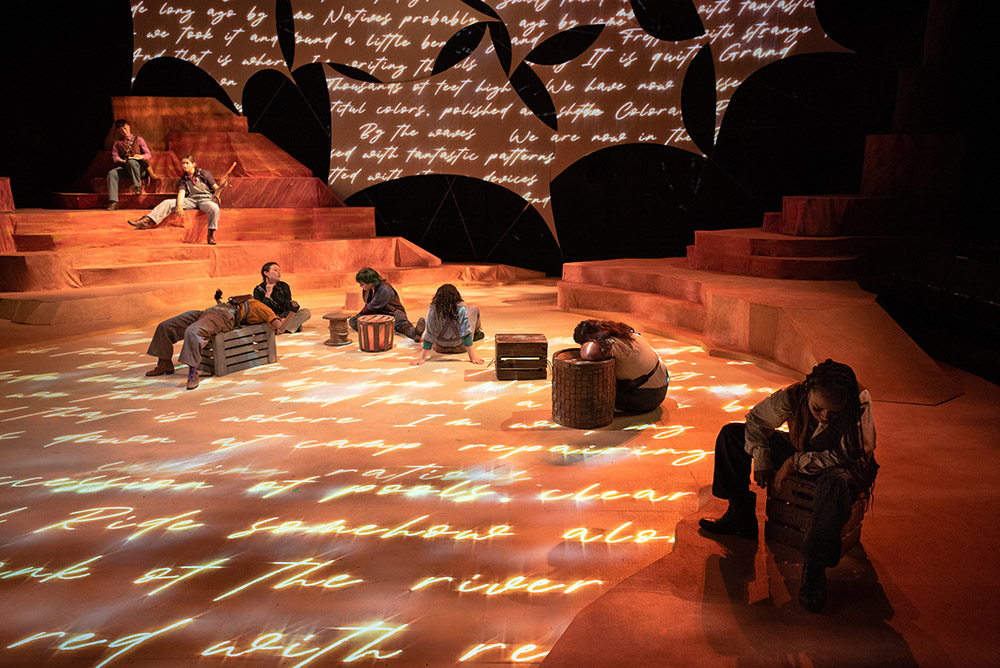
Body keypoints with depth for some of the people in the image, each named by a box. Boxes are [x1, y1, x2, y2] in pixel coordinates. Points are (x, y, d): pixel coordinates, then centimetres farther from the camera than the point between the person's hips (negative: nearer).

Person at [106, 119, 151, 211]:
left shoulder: (138, 139, 15)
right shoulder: (117, 143, 21)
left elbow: (148, 154, 8)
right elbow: (115, 156, 11)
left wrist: (141, 156, -14)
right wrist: (121, 160, -11)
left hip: (139, 168, -3)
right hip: (124, 166, 3)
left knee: (131, 162, -39)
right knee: (112, 173, -28)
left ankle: (137, 186, -21)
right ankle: (113, 201, -36)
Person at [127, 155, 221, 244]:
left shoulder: (204, 173, 6)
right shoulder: (184, 179, 15)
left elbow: (215, 187, 5)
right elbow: (181, 192, 0)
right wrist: (179, 206, -19)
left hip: (205, 199, -4)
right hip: (191, 199, 4)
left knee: (214, 208, -41)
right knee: (167, 203, -15)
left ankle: (211, 235, -30)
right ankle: (147, 221, -28)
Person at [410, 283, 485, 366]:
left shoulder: (433, 309, -27)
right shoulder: (461, 308, -31)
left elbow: (429, 334, -25)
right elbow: (466, 332, -32)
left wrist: (422, 358, -20)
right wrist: (472, 357, -27)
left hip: (440, 347, 2)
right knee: (474, 308, 19)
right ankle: (477, 333, 47)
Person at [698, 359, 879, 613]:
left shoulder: (860, 402, -32)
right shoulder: (793, 396, -23)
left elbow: (849, 455, -32)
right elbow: (756, 419, -5)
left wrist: (796, 462, -29)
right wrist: (761, 461, -15)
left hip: (844, 468, -5)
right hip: (800, 454, 5)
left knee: (836, 482, -44)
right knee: (732, 434, -2)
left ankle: (814, 568, -31)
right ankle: (741, 515, 7)